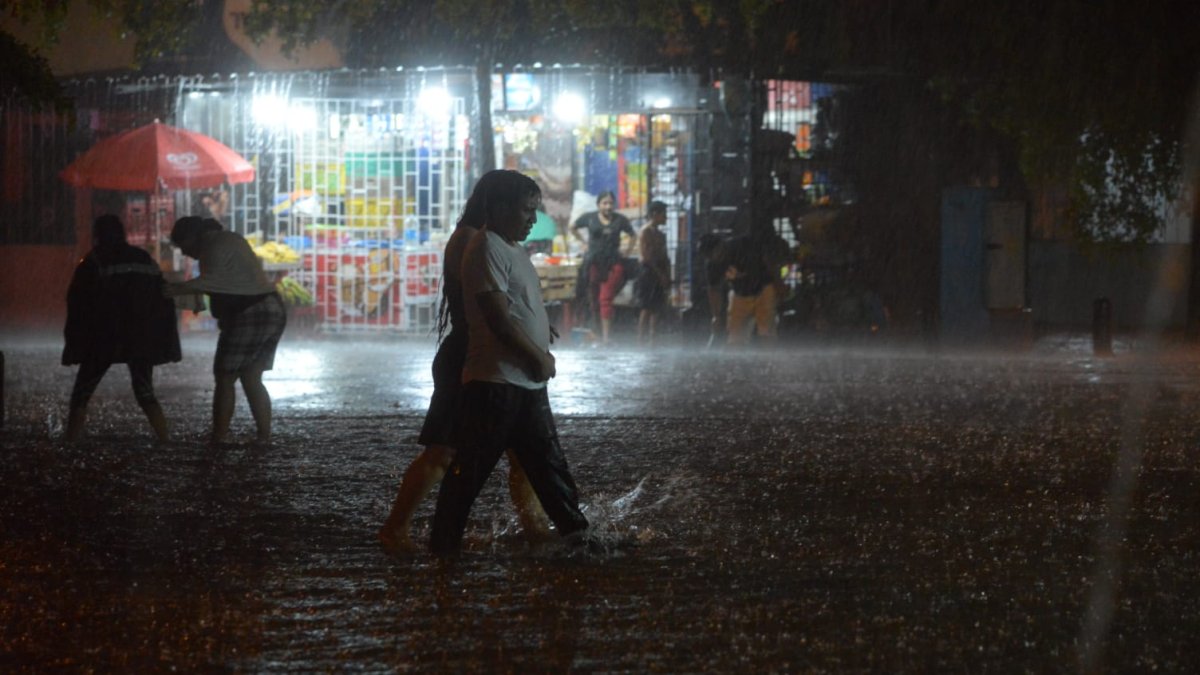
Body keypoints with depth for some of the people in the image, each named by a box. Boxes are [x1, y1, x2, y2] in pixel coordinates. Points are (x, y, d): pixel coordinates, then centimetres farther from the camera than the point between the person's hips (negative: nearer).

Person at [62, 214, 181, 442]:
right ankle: (166, 442, 0)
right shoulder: (144, 259, 14)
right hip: (141, 339, 4)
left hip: (104, 338, -4)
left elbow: (78, 305, -2)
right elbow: (163, 301, 12)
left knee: (81, 395, 4)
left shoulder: (93, 263, 1)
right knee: (145, 394, 13)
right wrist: (164, 344, 14)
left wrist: (75, 344, 2)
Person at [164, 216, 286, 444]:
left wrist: (178, 289, -32)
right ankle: (264, 437, 7)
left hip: (250, 315, -10)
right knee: (251, 380, 12)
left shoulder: (215, 245, -9)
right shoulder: (231, 239, 22)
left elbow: (213, 279, -26)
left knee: (225, 379, -5)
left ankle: (218, 439, -6)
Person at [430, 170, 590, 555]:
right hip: (496, 381, -10)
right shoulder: (487, 249, -14)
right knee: (471, 469, -4)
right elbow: (499, 319, -20)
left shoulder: (512, 249, 17)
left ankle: (575, 530, 20)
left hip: (527, 381, 10)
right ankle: (444, 545, 2)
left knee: (548, 462, 14)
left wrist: (543, 346, 9)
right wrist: (539, 358, -11)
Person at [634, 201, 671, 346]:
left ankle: (651, 340, 7)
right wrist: (660, 274, -16)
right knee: (647, 308, -10)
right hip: (648, 273, -9)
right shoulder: (646, 232, -7)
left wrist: (667, 277, 9)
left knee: (657, 309, 5)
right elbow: (645, 257, -15)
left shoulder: (660, 234, 20)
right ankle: (641, 340, -10)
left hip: (660, 277, 9)